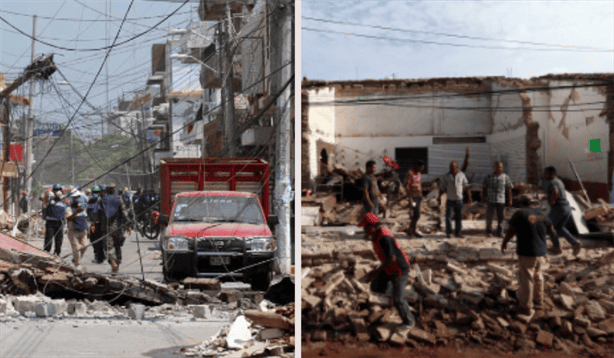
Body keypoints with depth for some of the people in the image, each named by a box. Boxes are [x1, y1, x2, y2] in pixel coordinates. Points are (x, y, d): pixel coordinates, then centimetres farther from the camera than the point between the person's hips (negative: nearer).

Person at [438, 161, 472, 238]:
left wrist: (469, 196, 3)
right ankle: (448, 233, 3)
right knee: (448, 217, -5)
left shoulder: (461, 175, 2)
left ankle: (457, 233, 15)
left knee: (459, 217, 5)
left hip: (459, 199, 2)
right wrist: (439, 196, -12)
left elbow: (466, 186, 8)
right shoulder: (446, 176, -2)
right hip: (450, 200, -2)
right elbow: (442, 187, 1)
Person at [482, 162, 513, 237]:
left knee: (500, 217, 6)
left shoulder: (506, 177, 3)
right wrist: (483, 197, 4)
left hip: (501, 200, 1)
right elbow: (484, 188, 7)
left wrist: (510, 200, 1)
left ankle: (499, 232, 18)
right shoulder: (489, 176, 2)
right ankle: (489, 232, 12)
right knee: (489, 216, 1)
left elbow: (509, 189, 5)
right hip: (490, 200, -1)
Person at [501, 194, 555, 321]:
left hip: (526, 253, -7)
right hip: (541, 252, 7)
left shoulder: (519, 214, -12)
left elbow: (510, 231, -8)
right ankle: (538, 300, 40)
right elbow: (551, 230, 19)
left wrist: (504, 243, 8)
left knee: (526, 280, 0)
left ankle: (526, 309, 6)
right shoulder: (542, 215, 7)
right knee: (537, 276, 23)